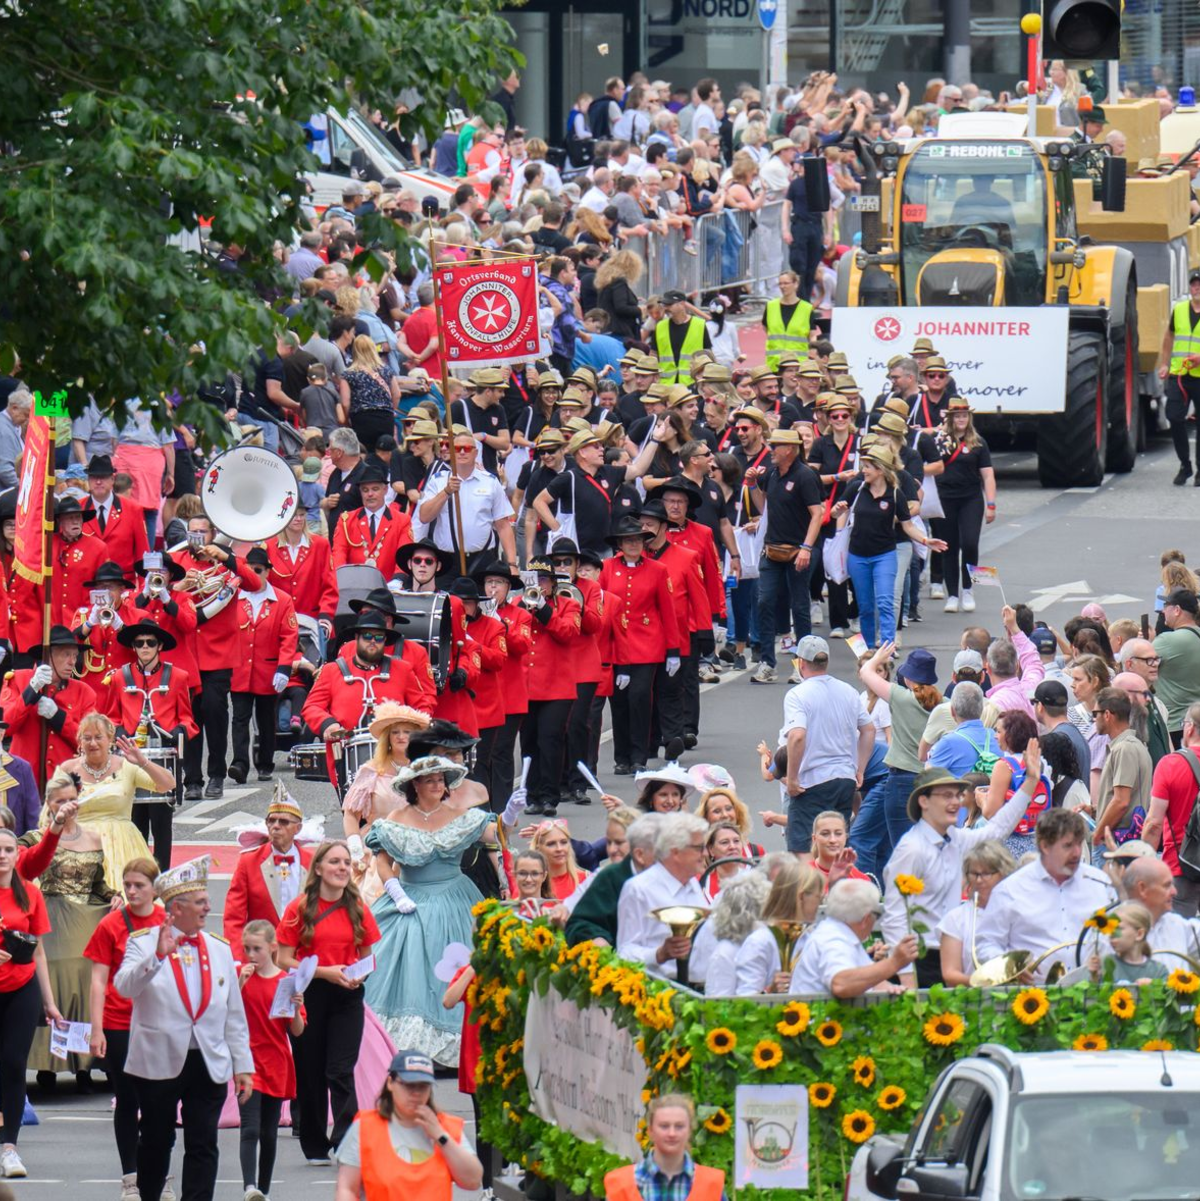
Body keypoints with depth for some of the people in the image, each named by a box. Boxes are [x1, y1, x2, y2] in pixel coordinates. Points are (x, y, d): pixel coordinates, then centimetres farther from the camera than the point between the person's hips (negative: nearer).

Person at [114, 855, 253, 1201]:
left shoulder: (219, 949, 9)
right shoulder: (143, 943, -2)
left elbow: (234, 1015, 11)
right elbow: (124, 987, -19)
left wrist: (243, 1065, 8)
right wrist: (157, 956, -32)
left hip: (209, 1065, 3)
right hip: (158, 1064, -3)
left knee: (203, 1146, -3)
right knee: (156, 1142, 9)